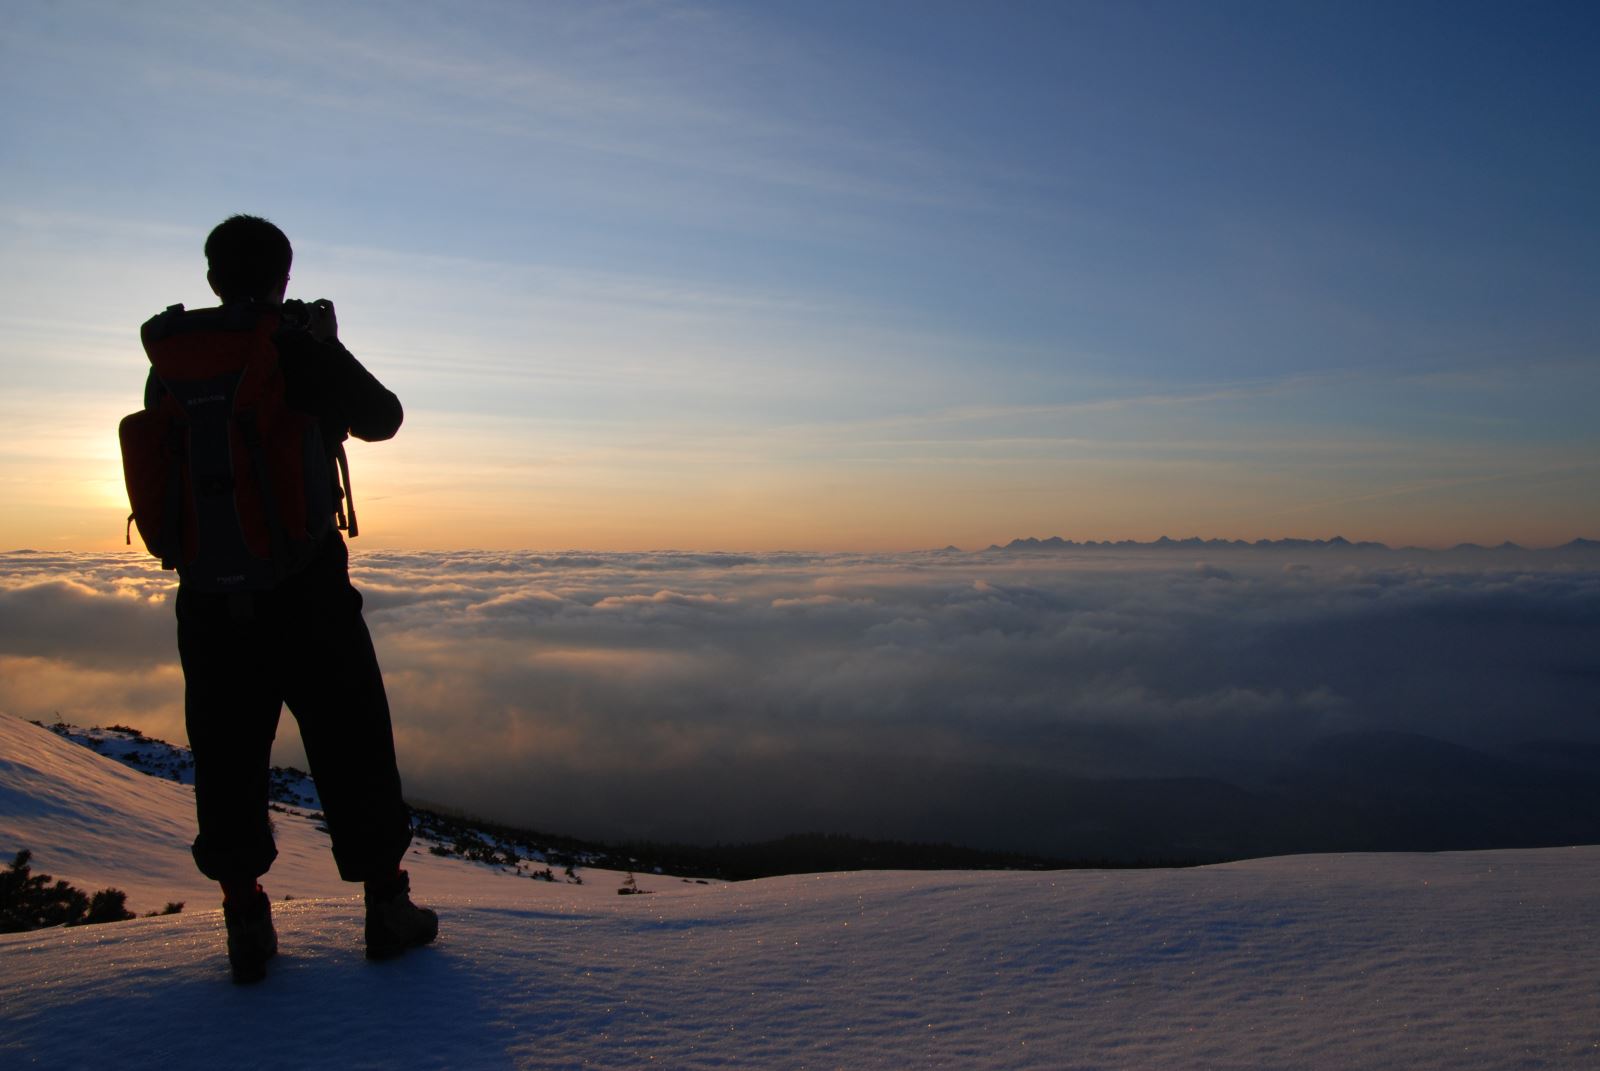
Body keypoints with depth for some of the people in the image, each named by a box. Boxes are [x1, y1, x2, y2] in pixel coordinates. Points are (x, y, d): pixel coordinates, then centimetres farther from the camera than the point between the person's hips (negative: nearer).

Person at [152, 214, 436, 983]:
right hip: (304, 588, -3)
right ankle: (386, 908, 16)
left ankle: (245, 922, 15)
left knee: (228, 759, 11)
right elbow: (383, 419, 4)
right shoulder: (302, 352, -9)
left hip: (210, 594, 3)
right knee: (351, 747, 8)